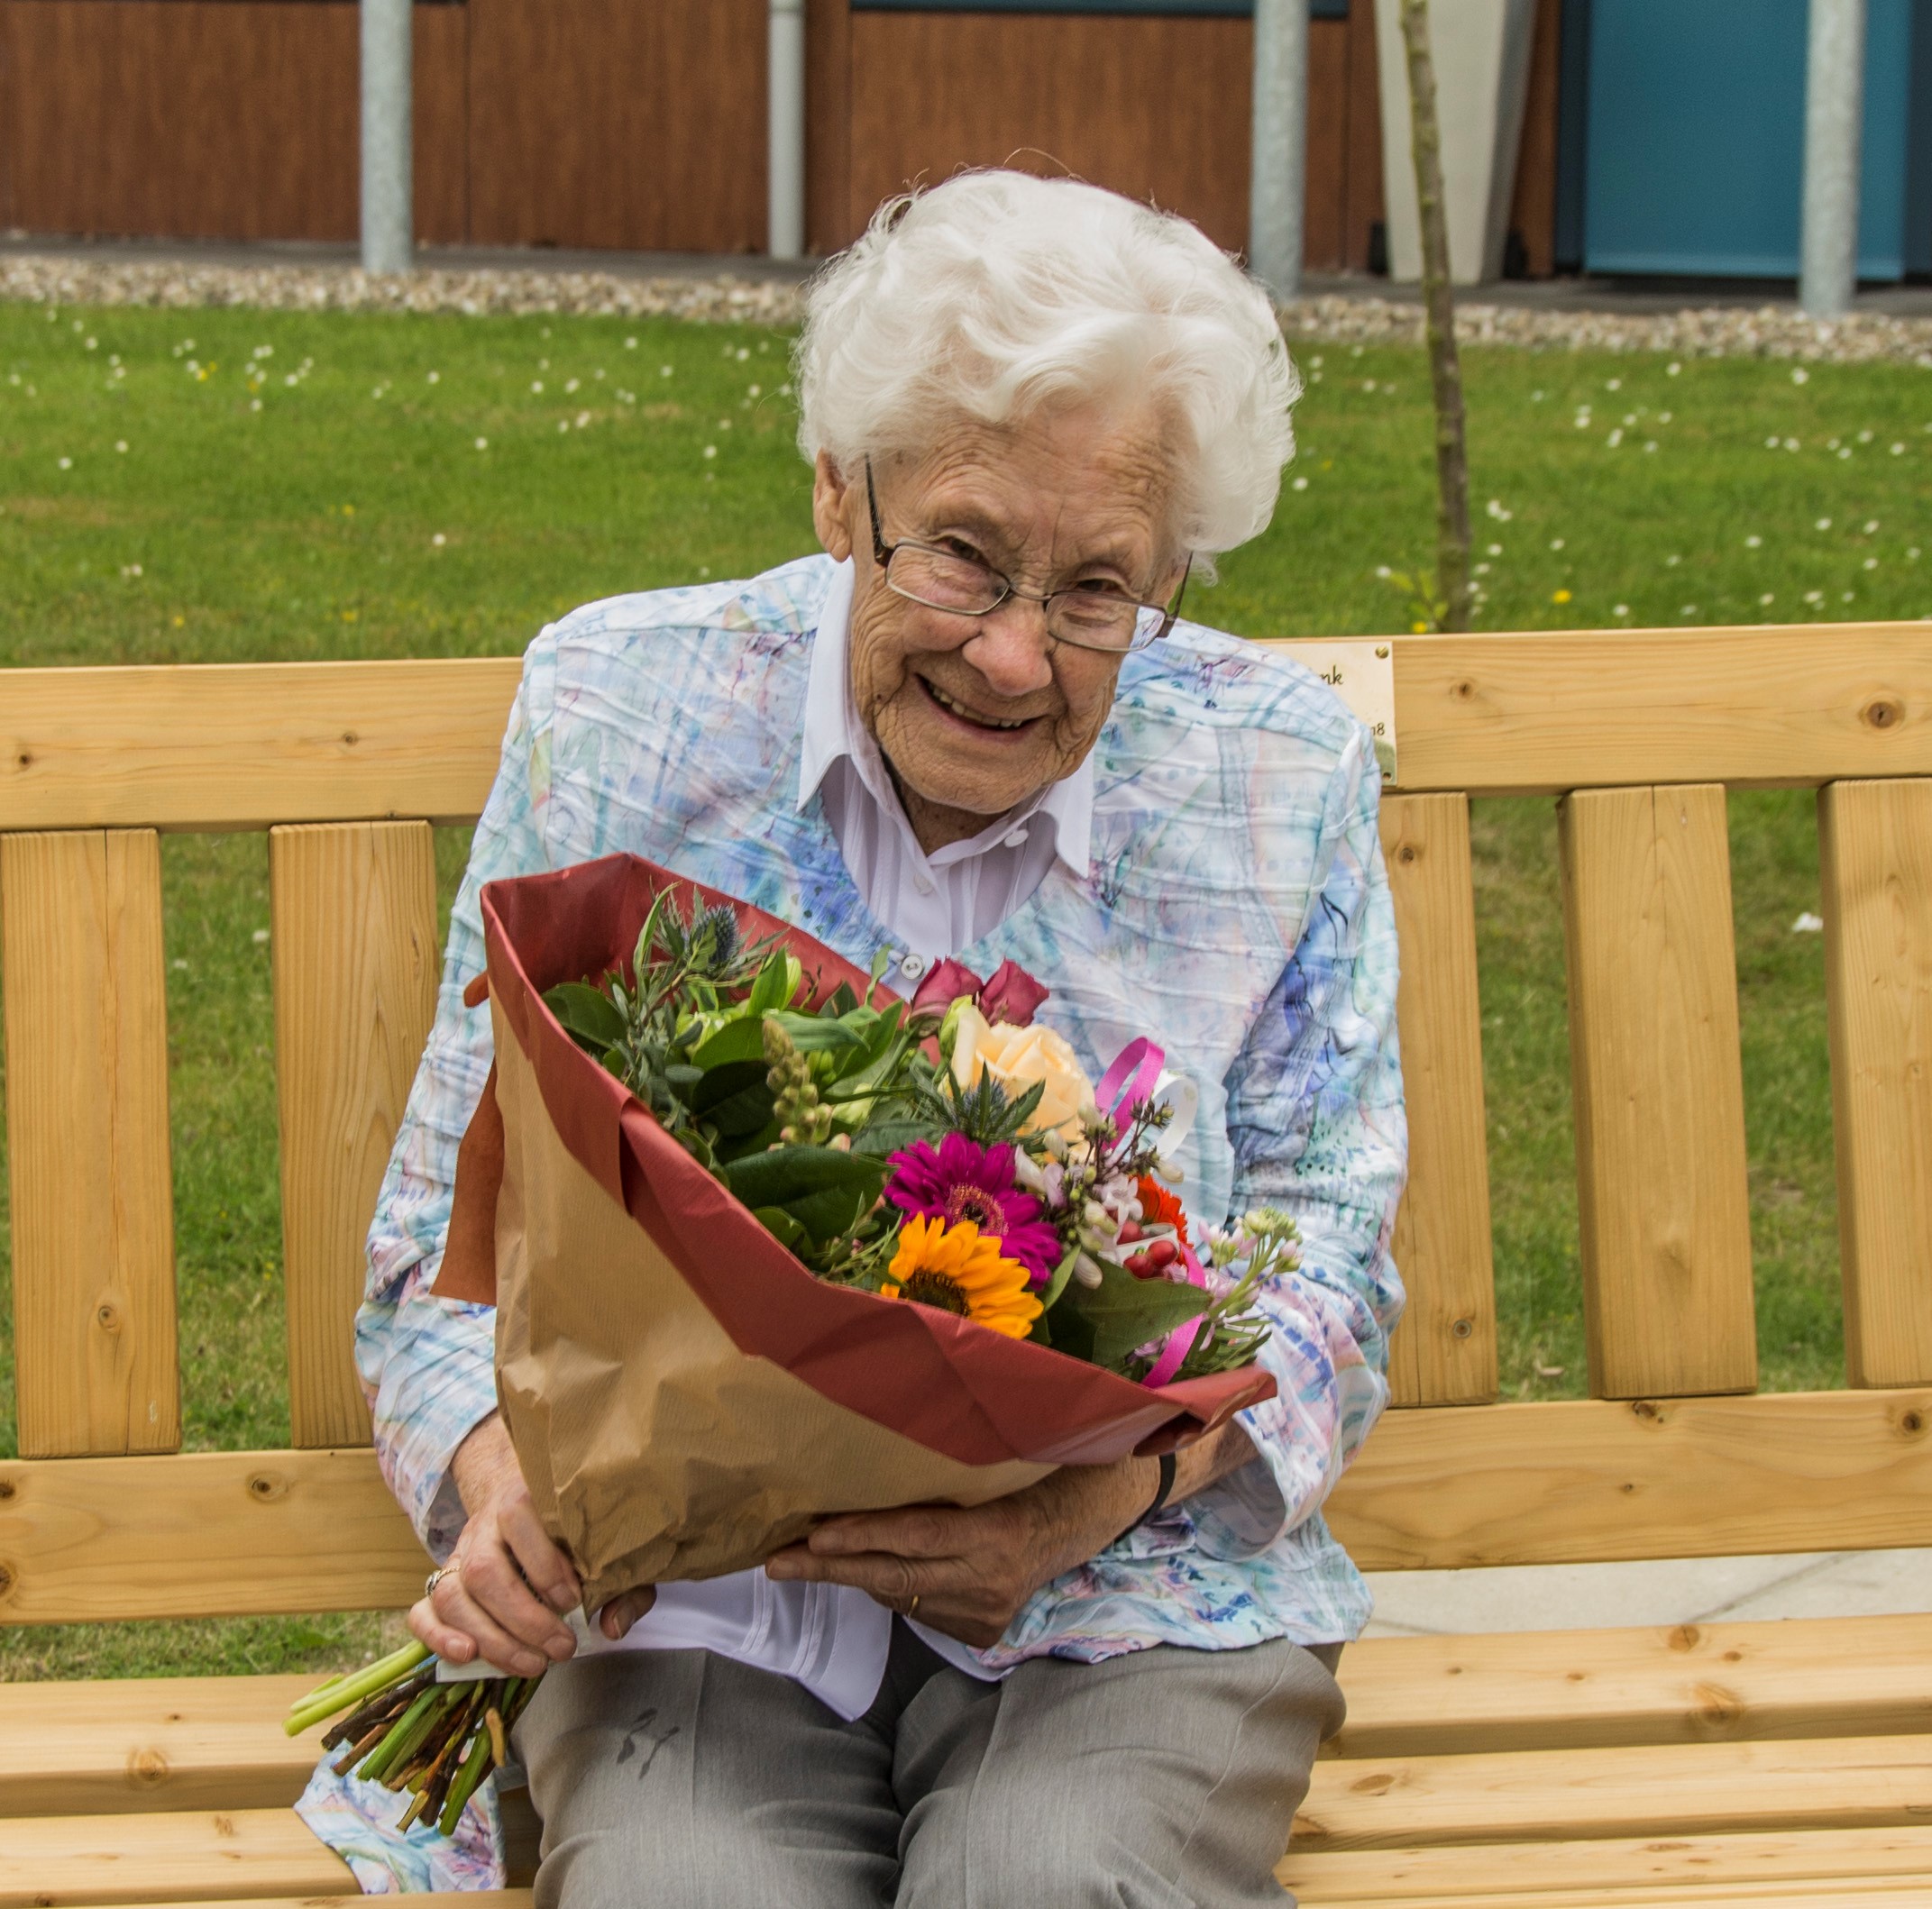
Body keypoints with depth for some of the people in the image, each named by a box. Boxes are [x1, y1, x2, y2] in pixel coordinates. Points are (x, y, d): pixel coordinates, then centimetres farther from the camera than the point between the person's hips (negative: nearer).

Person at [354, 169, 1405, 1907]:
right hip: (698, 1590, 0)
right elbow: (461, 1224, 4)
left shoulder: (1277, 774, 1)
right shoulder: (624, 714, 0)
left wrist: (1125, 1480, -17)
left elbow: (1326, 1267, 3)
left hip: (1130, 1601, 0)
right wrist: (502, 1479, -17)